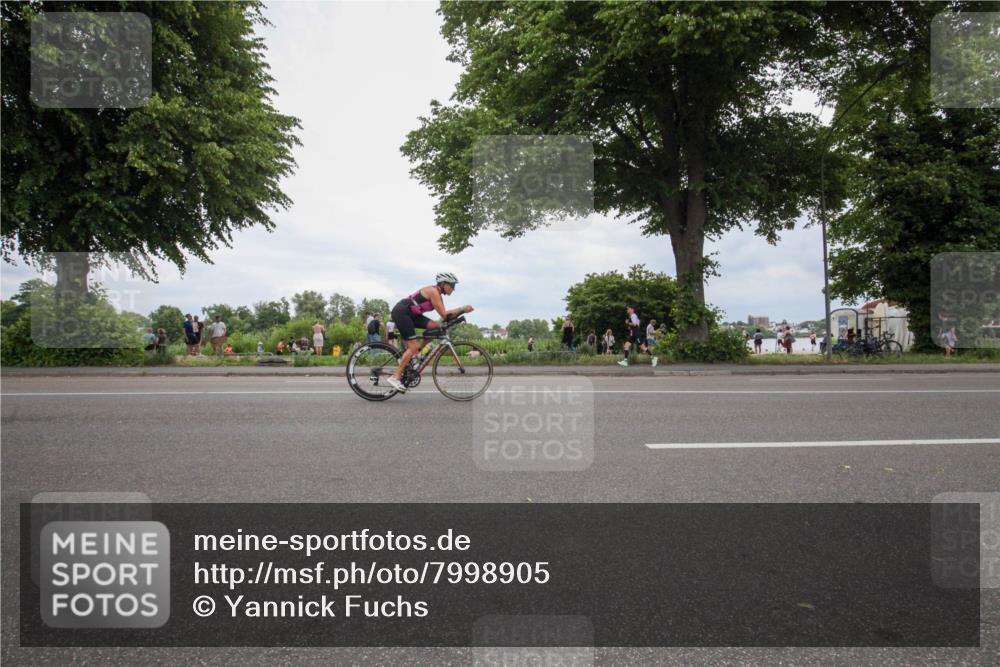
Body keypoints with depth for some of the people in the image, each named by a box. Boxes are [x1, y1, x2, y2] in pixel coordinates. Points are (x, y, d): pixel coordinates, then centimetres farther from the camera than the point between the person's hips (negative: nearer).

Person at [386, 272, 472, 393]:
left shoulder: (438, 294, 11)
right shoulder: (433, 291, -17)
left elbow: (444, 315, 5)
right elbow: (444, 315, -21)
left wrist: (461, 311, -8)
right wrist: (462, 309, -19)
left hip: (411, 314, 9)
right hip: (401, 312, -9)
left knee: (436, 327, -3)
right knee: (413, 346, -13)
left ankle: (408, 356, 5)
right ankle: (395, 377, -9)